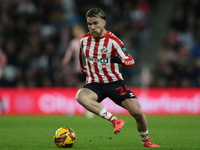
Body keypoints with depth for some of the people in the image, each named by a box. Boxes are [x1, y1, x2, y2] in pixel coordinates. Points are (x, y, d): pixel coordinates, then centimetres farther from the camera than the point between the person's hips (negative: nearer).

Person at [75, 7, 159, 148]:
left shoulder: (113, 40, -11)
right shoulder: (84, 40, 3)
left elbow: (131, 61, -19)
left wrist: (120, 60, -39)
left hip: (115, 82, -2)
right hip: (94, 84, 2)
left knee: (138, 112, -13)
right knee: (80, 96, -34)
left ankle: (146, 141, 17)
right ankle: (114, 120, -34)